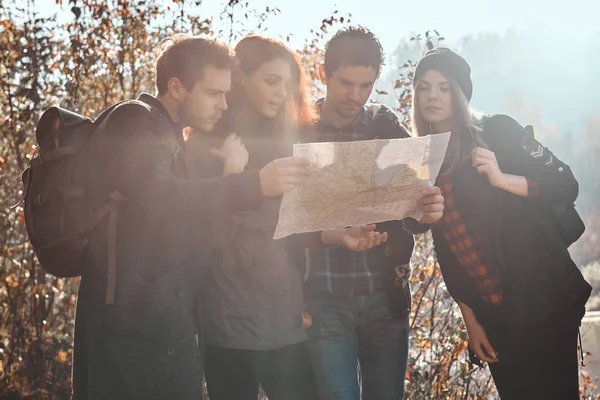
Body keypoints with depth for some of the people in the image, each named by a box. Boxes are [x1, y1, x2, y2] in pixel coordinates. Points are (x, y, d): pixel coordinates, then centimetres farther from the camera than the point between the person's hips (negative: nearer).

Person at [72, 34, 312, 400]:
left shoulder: (167, 135, 21)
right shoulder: (134, 123, -8)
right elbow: (158, 195, -27)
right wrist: (255, 184, -33)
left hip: (160, 318, 9)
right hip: (135, 318, -9)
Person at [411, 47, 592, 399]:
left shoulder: (498, 132, -4)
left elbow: (566, 187, -9)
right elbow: (446, 249, 10)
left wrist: (502, 179, -24)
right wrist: (469, 317, 8)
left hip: (545, 298, -4)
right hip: (491, 312, 5)